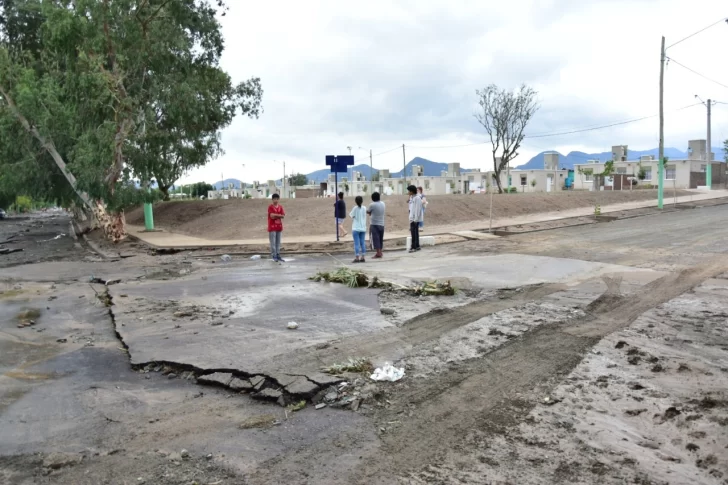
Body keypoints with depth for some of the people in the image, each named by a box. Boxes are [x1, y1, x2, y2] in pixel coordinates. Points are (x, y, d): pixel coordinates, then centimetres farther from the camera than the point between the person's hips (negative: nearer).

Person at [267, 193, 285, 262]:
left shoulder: (280, 207, 10)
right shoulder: (270, 207, -6)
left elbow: (283, 216, 0)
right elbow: (272, 216, -18)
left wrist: (275, 215, -11)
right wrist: (279, 215, -8)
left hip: (279, 227, 6)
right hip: (272, 227, -6)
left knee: (278, 242, 9)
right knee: (273, 243, -5)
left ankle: (278, 256, 14)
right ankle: (274, 256, -3)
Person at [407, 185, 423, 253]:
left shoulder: (417, 198, -15)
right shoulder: (411, 198, 13)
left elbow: (418, 209, -18)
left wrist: (415, 219, -20)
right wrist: (410, 218, 14)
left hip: (415, 219, -9)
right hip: (412, 218, 9)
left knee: (414, 232, -8)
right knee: (415, 232, 12)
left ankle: (413, 247, -6)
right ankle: (417, 246, 18)